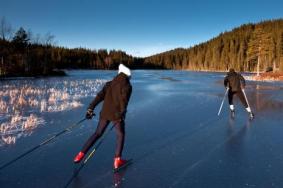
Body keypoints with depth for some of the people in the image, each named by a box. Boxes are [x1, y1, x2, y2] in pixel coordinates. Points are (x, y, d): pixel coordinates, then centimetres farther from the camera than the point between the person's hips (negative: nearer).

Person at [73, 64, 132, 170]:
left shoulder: (109, 84, 13)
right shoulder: (127, 86, -2)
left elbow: (99, 96, 4)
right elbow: (124, 100, -17)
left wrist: (90, 108, 1)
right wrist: (122, 112, -25)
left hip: (104, 113, 5)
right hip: (117, 114, -4)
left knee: (97, 134, 19)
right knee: (120, 135, 16)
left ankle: (81, 154, 15)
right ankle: (117, 160, 12)